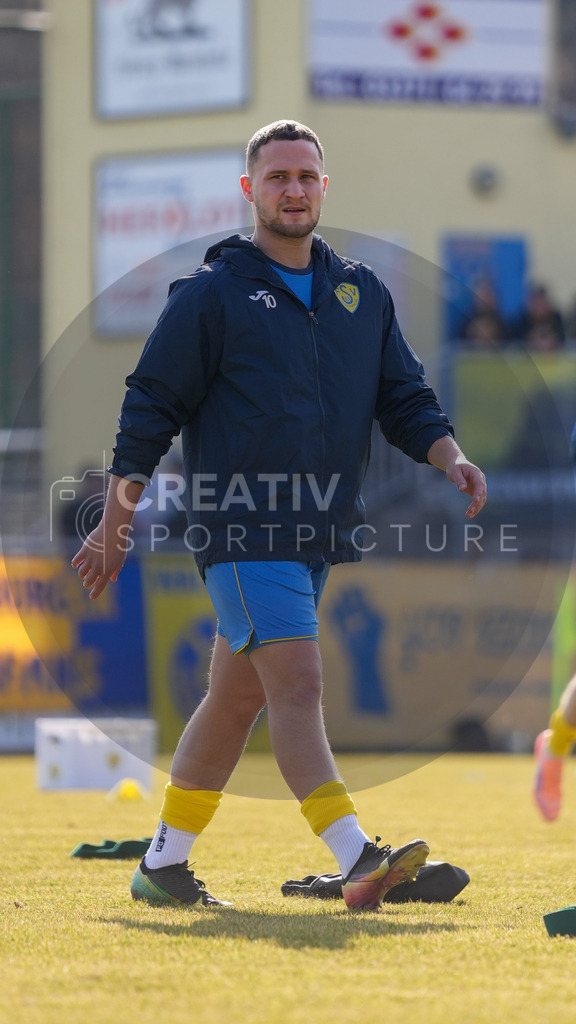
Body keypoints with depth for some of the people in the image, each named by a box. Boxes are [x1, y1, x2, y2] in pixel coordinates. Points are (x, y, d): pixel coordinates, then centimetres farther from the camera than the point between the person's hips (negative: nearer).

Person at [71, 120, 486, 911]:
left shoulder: (362, 293, 14)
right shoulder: (212, 293, -2)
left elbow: (403, 398, 16)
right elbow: (151, 408, 0)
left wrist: (450, 459, -5)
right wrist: (115, 529, -1)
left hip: (318, 534, 6)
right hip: (242, 528, -6)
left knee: (238, 696, 13)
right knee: (296, 684, -17)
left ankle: (165, 864, 23)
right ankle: (358, 861, -28)